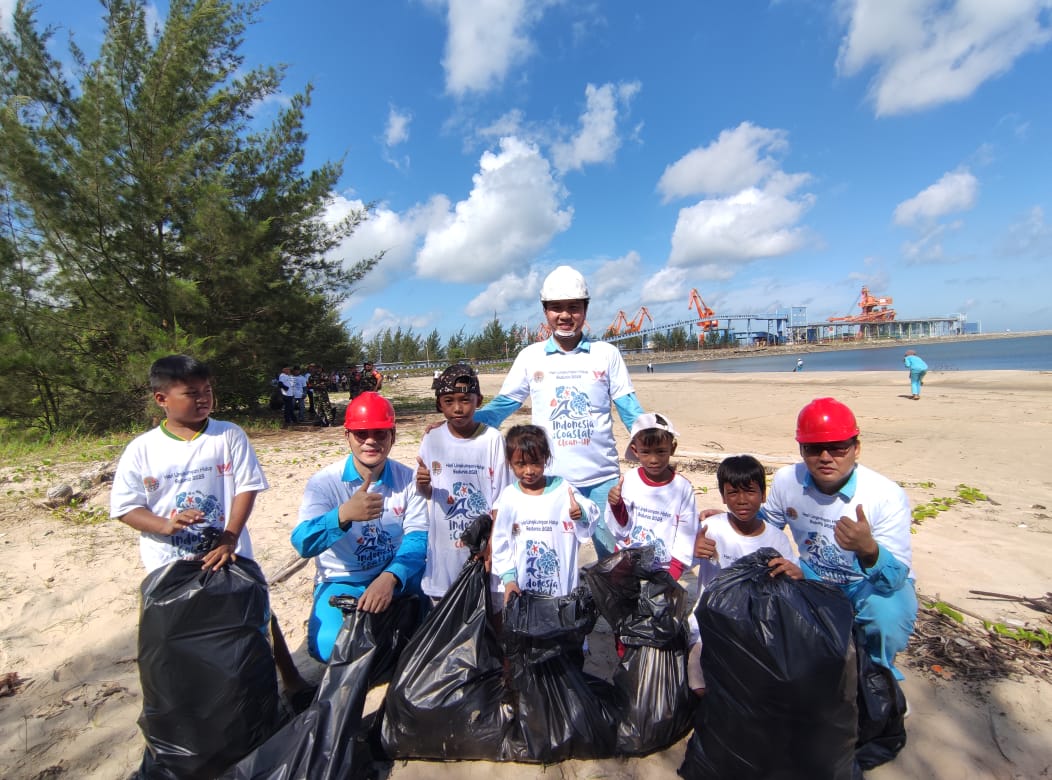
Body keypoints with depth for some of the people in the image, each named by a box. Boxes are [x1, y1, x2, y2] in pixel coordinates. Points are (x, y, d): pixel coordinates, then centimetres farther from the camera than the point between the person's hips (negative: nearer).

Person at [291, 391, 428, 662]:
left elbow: (417, 538, -14)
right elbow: (303, 544, -23)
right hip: (341, 582, -2)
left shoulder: (408, 479, -6)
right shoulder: (324, 482, -11)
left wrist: (390, 577, -34)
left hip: (397, 577, 2)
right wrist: (343, 515, -44)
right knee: (329, 647, -28)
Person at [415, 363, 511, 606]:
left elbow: (501, 497, -6)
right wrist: (423, 485, -17)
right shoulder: (432, 440, -3)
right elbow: (426, 493, 5)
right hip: (444, 545, 2)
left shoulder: (492, 439, -11)